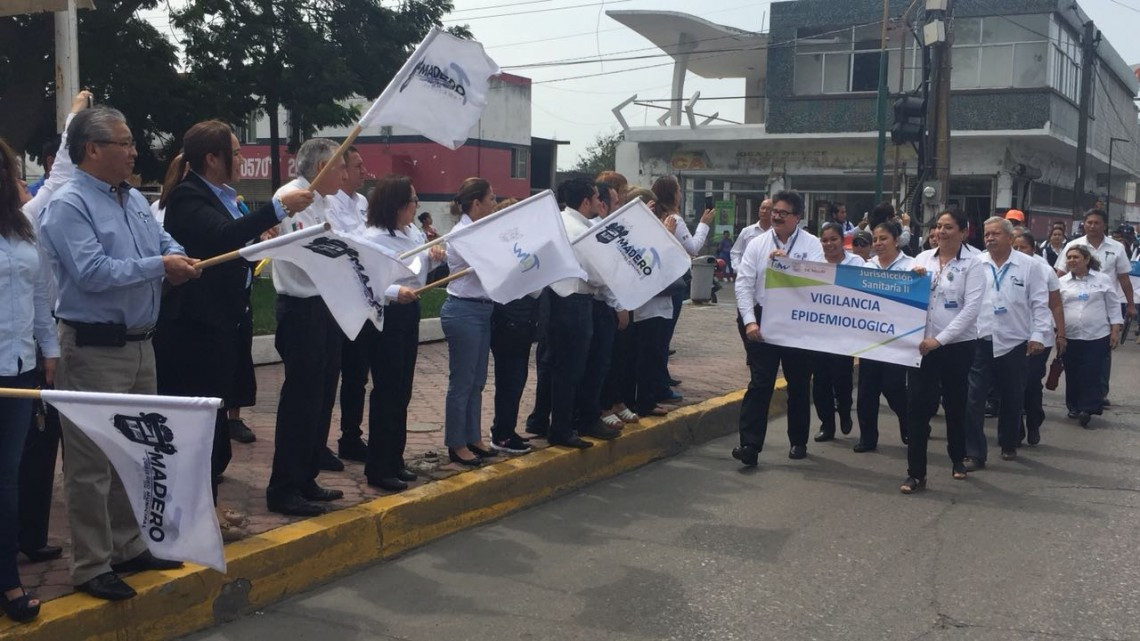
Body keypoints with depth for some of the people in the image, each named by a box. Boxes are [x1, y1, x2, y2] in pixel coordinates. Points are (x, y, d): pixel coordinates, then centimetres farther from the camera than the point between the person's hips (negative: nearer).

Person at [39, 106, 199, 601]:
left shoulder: (135, 200, 11)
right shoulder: (69, 206, -14)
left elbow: (166, 243, 15)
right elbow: (91, 272, -25)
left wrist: (179, 261, -9)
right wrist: (158, 266, -19)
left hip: (140, 344, 9)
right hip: (94, 350, -9)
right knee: (92, 462, 0)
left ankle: (129, 546, 31)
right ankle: (91, 566, 9)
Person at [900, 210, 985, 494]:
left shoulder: (972, 265, -6)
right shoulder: (923, 258, 5)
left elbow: (971, 309, -14)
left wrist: (939, 339, -20)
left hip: (957, 345, -2)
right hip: (921, 343, 2)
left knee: (955, 404, 15)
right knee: (917, 406, -4)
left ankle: (957, 458, 37)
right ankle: (916, 473, 0)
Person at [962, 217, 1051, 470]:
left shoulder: (1027, 265, 0)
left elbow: (1040, 303, 0)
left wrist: (1037, 335, -6)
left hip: (1014, 343, 0)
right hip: (980, 342, 0)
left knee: (1012, 399, 13)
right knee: (974, 399, -6)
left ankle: (1008, 444, 33)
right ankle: (974, 453, 0)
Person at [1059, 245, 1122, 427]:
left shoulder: (1103, 279, 3)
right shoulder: (1061, 282, 7)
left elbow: (1112, 307, 5)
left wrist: (1115, 331, -1)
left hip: (1097, 336, -2)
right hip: (1070, 337, 2)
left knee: (1090, 374, -4)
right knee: (1072, 374, 8)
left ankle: (1087, 408, 1)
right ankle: (1074, 407, 20)